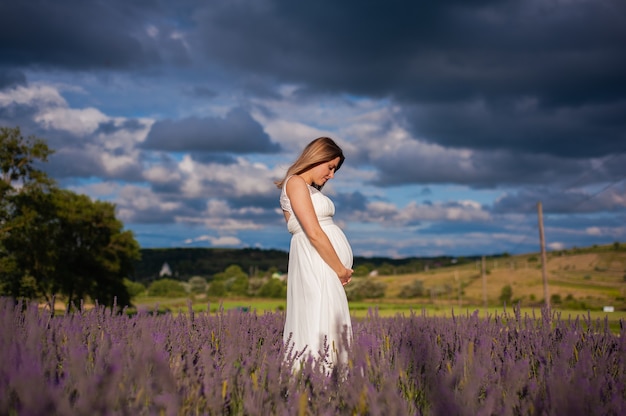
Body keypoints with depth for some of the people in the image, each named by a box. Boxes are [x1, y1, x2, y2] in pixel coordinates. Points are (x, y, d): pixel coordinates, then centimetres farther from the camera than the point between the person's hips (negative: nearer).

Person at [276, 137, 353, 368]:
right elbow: (314, 233, -15)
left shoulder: (311, 189, 21)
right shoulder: (296, 183, -7)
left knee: (329, 320, 8)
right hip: (316, 260, -9)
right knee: (320, 321, -9)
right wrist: (340, 269, -9)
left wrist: (341, 268, 2)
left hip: (329, 259, 9)